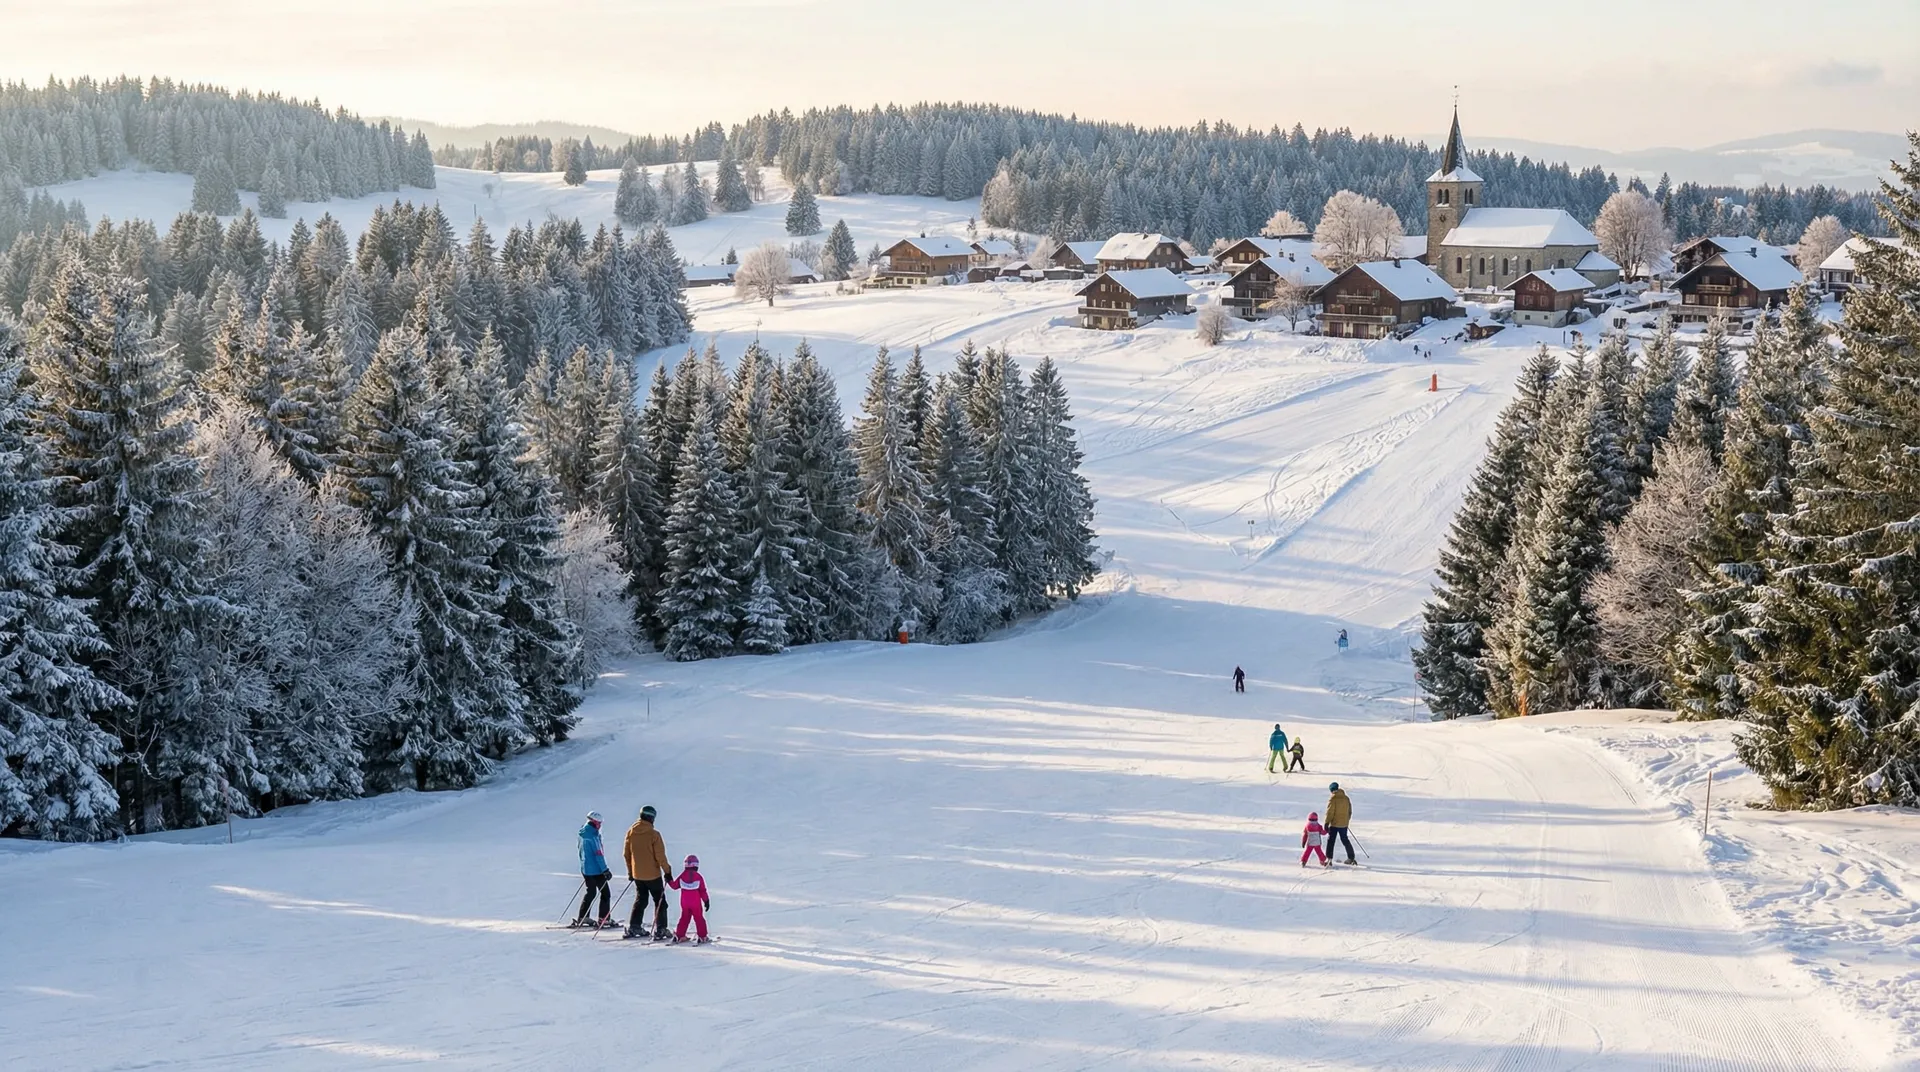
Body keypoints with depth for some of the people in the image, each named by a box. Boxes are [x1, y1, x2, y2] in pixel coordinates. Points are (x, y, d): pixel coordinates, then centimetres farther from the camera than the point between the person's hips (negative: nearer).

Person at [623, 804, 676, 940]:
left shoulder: (631, 832, -1)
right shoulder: (653, 834, -16)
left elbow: (627, 854, 7)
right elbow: (660, 856, -14)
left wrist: (630, 872, 18)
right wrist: (667, 871, -4)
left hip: (637, 874, 5)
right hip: (652, 874, -5)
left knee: (640, 900, 20)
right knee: (660, 901, 5)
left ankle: (633, 928, 19)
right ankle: (660, 931, 0)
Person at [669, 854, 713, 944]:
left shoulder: (682, 876, -5)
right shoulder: (698, 876, -10)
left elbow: (675, 885, 7)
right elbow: (702, 890, -7)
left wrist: (669, 881, 25)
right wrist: (706, 901, 2)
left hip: (684, 903, 3)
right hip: (696, 903, -3)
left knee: (684, 918, 15)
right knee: (699, 919, 5)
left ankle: (679, 936, 17)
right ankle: (702, 937, 3)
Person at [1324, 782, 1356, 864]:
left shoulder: (1333, 798, -13)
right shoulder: (1346, 798, 5)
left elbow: (1330, 812, -15)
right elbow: (1350, 811, 14)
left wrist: (1326, 823, -11)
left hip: (1334, 824, -6)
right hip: (1344, 824, 6)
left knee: (1331, 841, 0)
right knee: (1345, 840, 18)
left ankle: (1329, 859, -7)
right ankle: (1351, 858, 22)